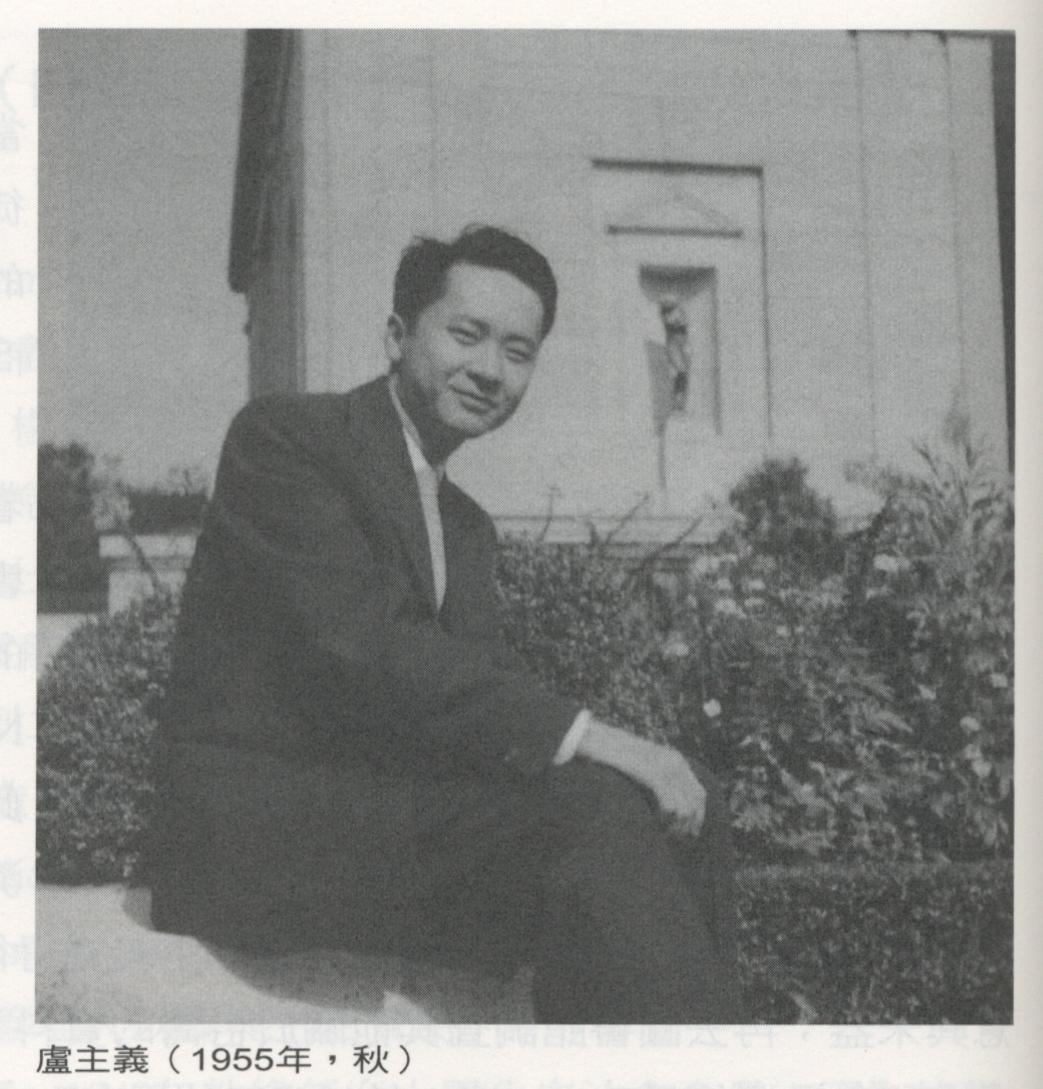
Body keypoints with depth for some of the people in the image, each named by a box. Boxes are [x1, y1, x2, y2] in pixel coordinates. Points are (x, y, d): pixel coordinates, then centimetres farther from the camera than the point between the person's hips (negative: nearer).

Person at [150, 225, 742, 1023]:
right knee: (595, 813, -26)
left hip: (392, 808, 8)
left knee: (686, 810, -10)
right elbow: (358, 642, -19)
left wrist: (615, 753, -11)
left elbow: (492, 692, 11)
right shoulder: (284, 436, -5)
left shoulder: (467, 528, 22)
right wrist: (589, 737, -24)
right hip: (257, 828, -8)